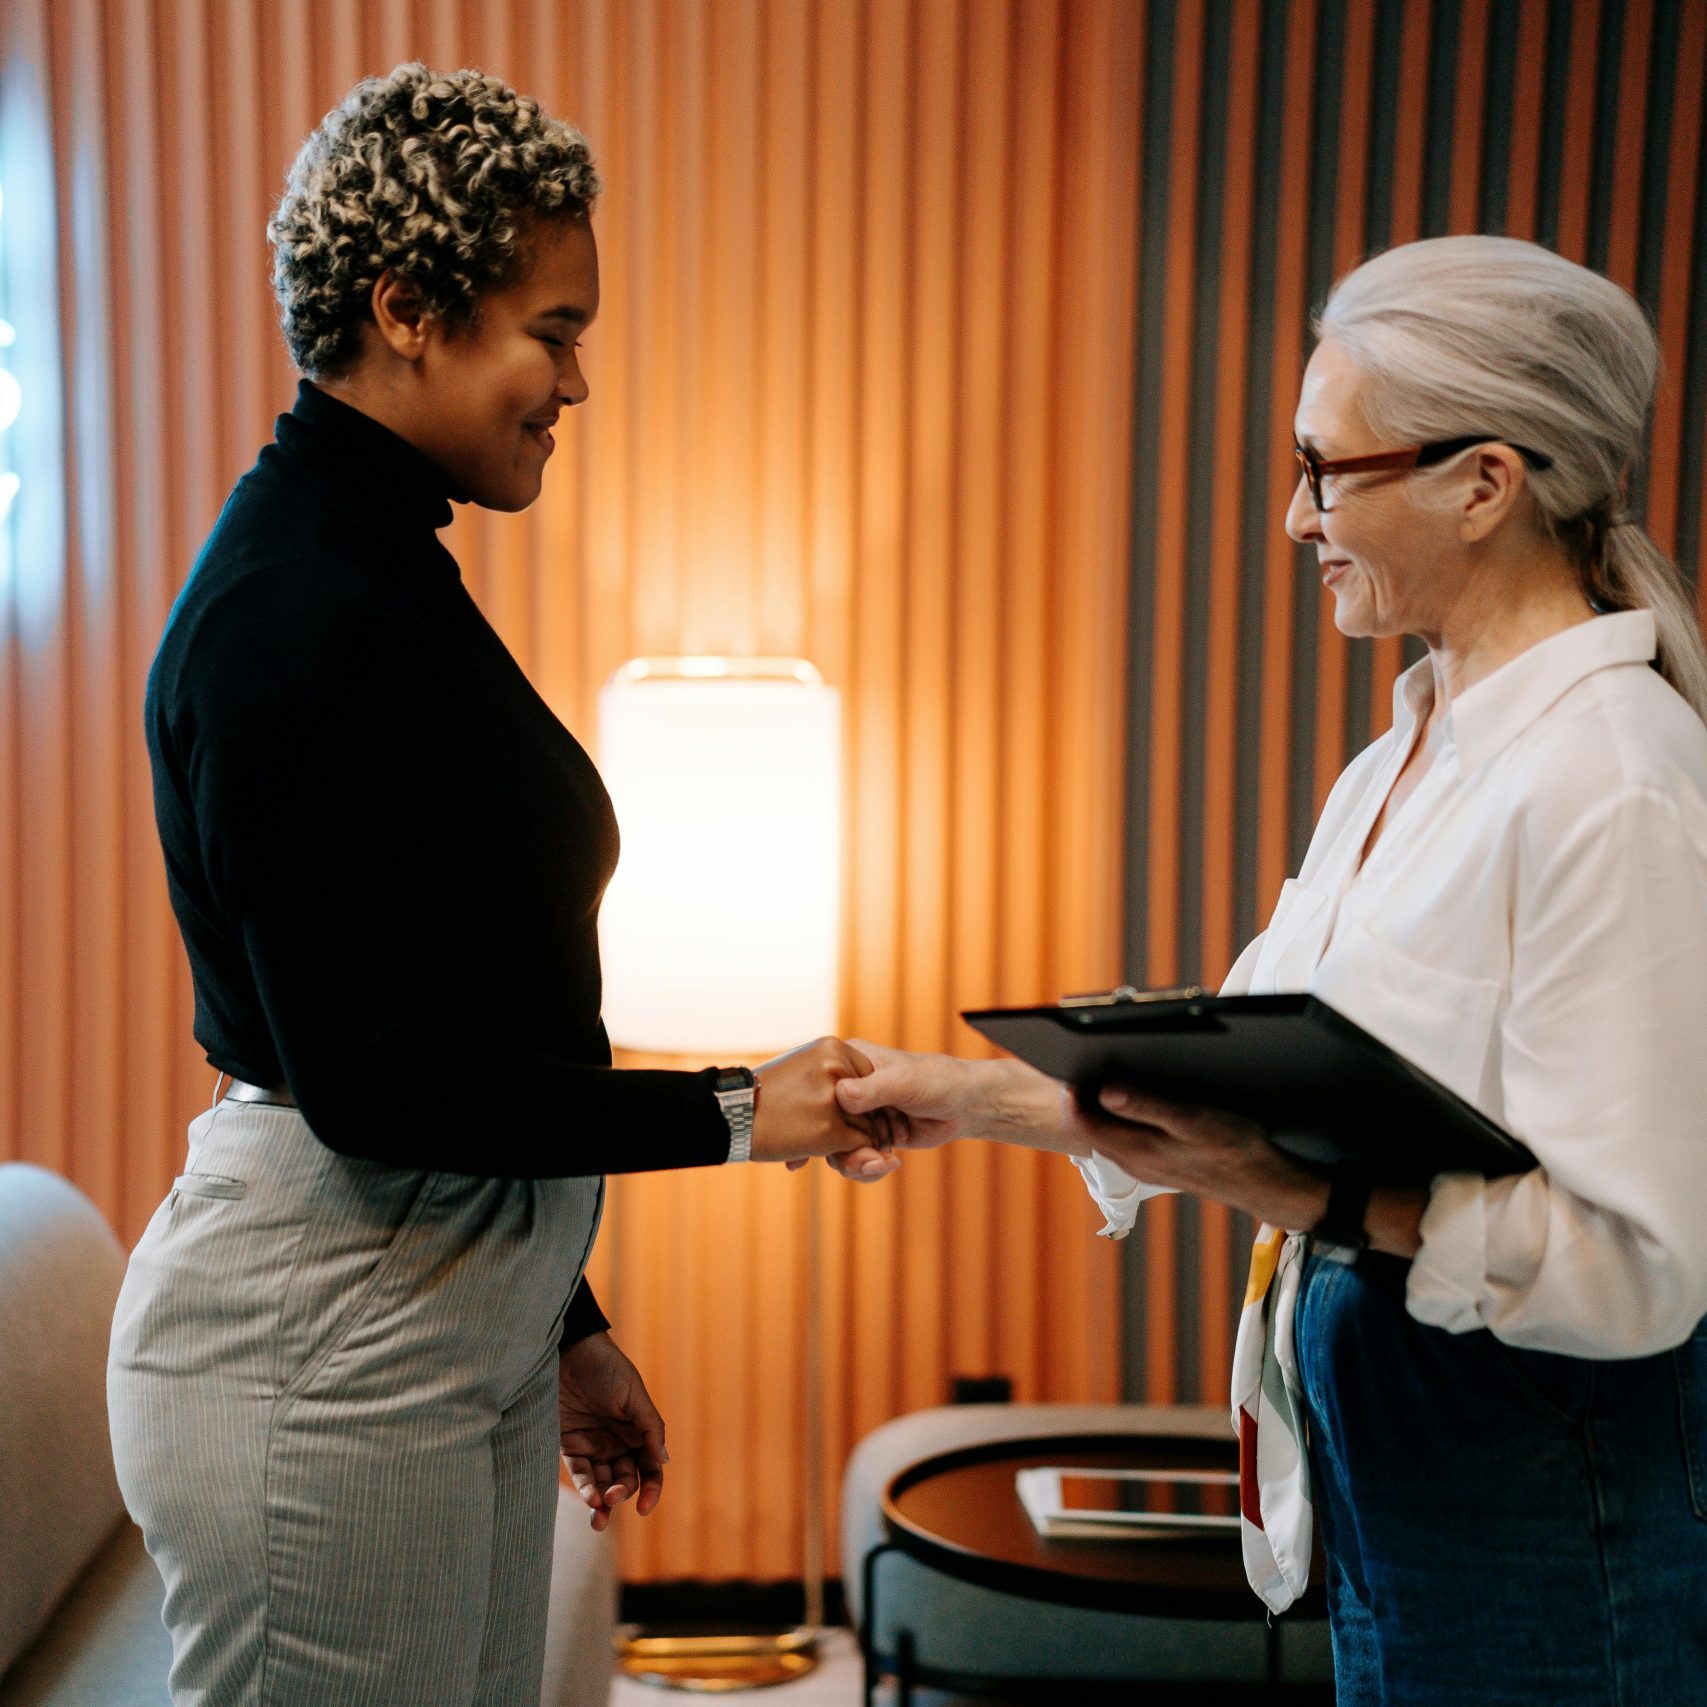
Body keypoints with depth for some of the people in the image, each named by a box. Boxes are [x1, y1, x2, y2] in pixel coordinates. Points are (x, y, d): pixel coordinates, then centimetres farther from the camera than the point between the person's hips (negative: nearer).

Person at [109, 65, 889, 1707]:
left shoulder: (384, 573, 12)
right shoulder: (293, 613, -18)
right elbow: (364, 1068, -21)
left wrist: (561, 1323, 18)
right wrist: (736, 1111, -15)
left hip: (467, 1320, 9)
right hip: (318, 1340, -9)